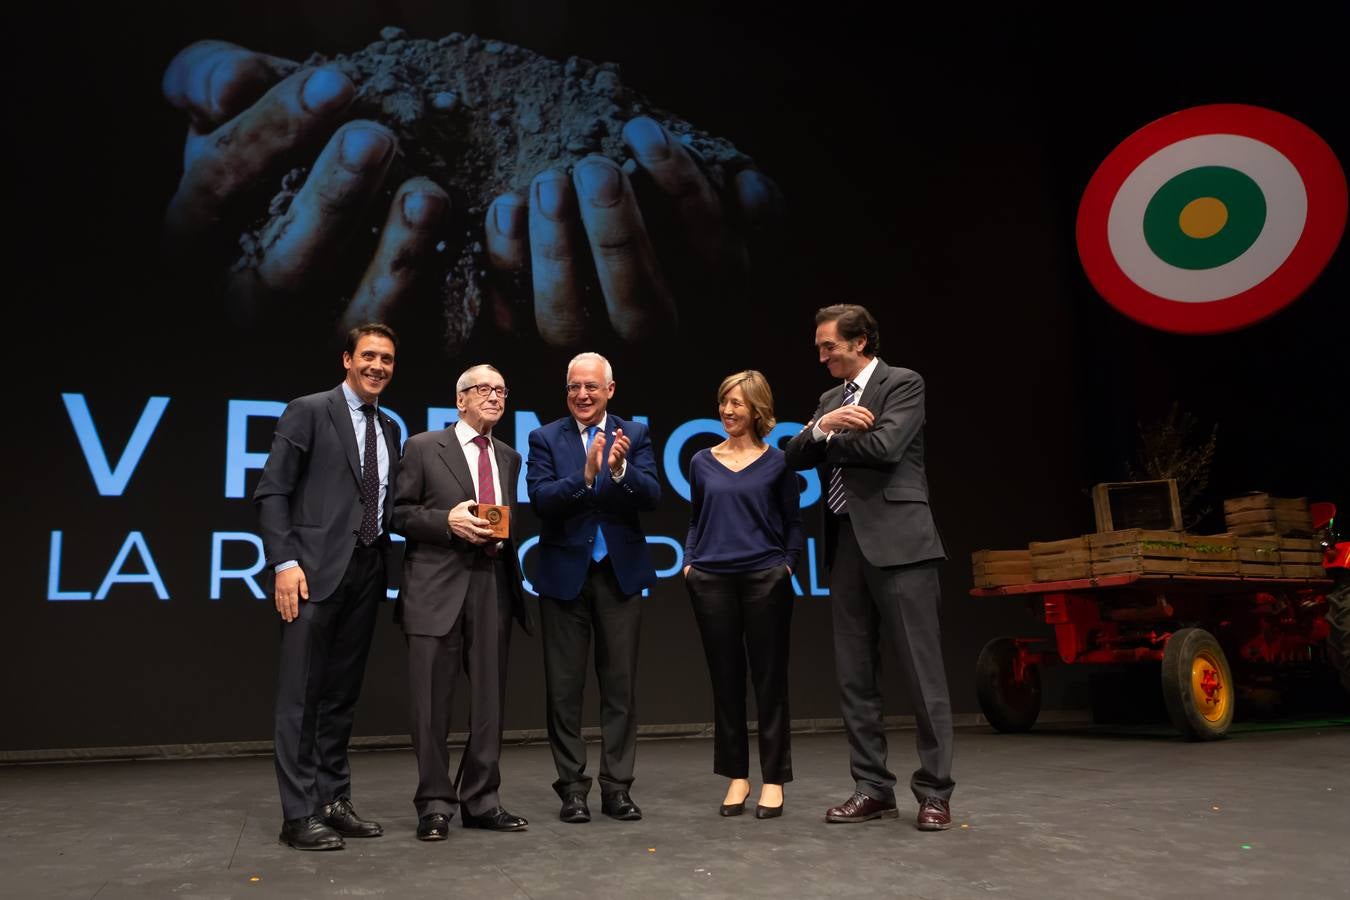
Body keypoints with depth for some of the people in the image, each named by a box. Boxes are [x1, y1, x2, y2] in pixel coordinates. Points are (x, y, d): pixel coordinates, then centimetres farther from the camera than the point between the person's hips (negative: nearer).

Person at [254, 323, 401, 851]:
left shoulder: (390, 430, 16)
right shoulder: (308, 411, -1)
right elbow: (272, 492, -7)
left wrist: (385, 568, 6)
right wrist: (284, 562, -16)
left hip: (367, 571, 6)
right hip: (317, 568, -6)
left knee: (343, 693, 11)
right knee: (301, 693, -2)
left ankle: (334, 801, 19)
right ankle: (299, 814, 4)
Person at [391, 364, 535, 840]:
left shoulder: (509, 457, 17)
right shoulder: (423, 447, 3)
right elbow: (399, 513, -1)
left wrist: (503, 531, 5)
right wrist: (448, 521, -13)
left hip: (493, 585, 5)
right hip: (437, 586, -4)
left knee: (490, 699, 8)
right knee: (433, 702, 0)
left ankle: (481, 800, 19)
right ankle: (434, 804, 12)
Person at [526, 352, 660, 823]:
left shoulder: (634, 435, 4)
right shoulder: (545, 438, 1)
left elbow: (652, 496, -8)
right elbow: (540, 498, -12)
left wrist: (621, 469, -26)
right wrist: (585, 475, -27)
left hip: (620, 573, 1)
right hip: (565, 574, -1)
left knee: (620, 685, 6)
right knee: (564, 688, 6)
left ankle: (617, 788, 17)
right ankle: (572, 789, 17)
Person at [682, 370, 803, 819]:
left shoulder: (777, 462, 2)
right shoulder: (702, 462, 9)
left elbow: (793, 523, 6)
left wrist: (787, 565, -6)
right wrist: (689, 562, 4)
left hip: (765, 580, -2)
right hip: (712, 581, 3)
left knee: (769, 680, 4)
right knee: (725, 680, 8)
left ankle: (774, 779, 15)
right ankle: (736, 776, 21)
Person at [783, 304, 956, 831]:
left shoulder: (903, 383, 0)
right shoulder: (830, 399, 20)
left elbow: (884, 447, -16)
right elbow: (795, 457, 10)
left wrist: (828, 441, 1)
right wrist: (821, 427, -9)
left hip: (897, 541, -7)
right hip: (846, 545, 7)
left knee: (922, 672, -3)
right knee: (854, 675, 7)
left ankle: (934, 791, 8)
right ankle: (873, 788, 16)